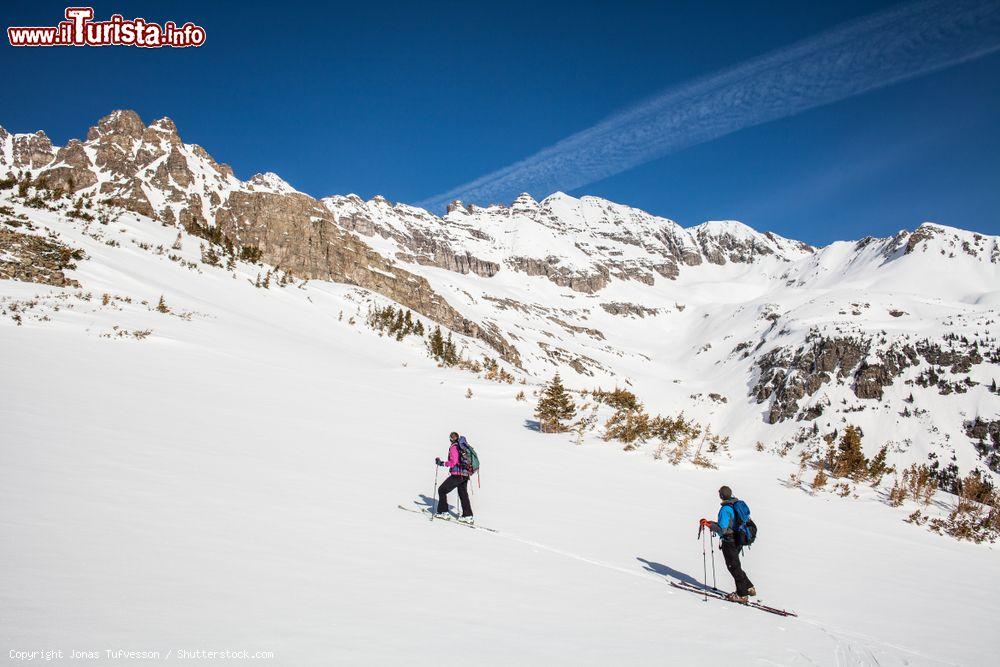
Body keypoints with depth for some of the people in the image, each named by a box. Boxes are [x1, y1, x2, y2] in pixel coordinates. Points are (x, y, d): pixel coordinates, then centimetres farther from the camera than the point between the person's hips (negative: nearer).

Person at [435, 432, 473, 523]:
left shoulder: (454, 447, -12)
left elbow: (453, 462, -20)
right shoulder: (464, 446, 10)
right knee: (463, 494, 19)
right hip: (465, 475, 8)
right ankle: (468, 516, 16)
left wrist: (441, 463, -11)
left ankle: (443, 512, 6)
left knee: (442, 490, 6)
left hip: (457, 475, -8)